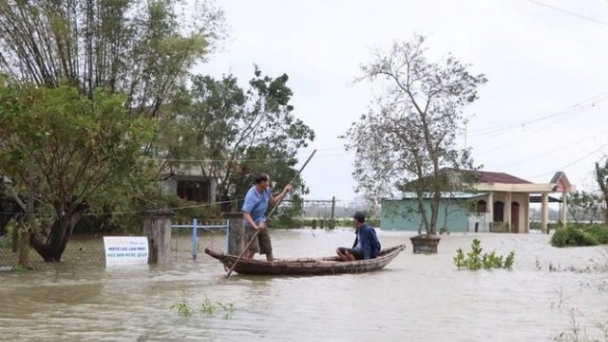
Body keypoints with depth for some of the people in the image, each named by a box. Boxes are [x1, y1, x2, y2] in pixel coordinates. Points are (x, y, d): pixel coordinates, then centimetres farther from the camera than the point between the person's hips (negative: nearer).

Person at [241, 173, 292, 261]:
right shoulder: (251, 196, -27)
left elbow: (273, 202, 16)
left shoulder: (266, 190, -2)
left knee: (268, 249, 14)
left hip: (262, 224, 8)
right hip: (252, 226, -8)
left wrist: (284, 191, 7)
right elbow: (245, 214, -32)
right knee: (253, 249, -21)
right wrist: (255, 226, -43)